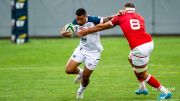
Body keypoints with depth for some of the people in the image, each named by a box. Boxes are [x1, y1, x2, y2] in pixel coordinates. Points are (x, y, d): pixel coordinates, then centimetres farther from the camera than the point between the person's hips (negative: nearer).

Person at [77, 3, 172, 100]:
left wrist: (86, 31, 27)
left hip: (140, 48, -7)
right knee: (131, 60, 33)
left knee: (142, 75, 10)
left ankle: (165, 92, 10)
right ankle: (142, 88, 39)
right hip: (149, 42, 7)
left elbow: (102, 26, 16)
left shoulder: (121, 17, 10)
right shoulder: (140, 17, 19)